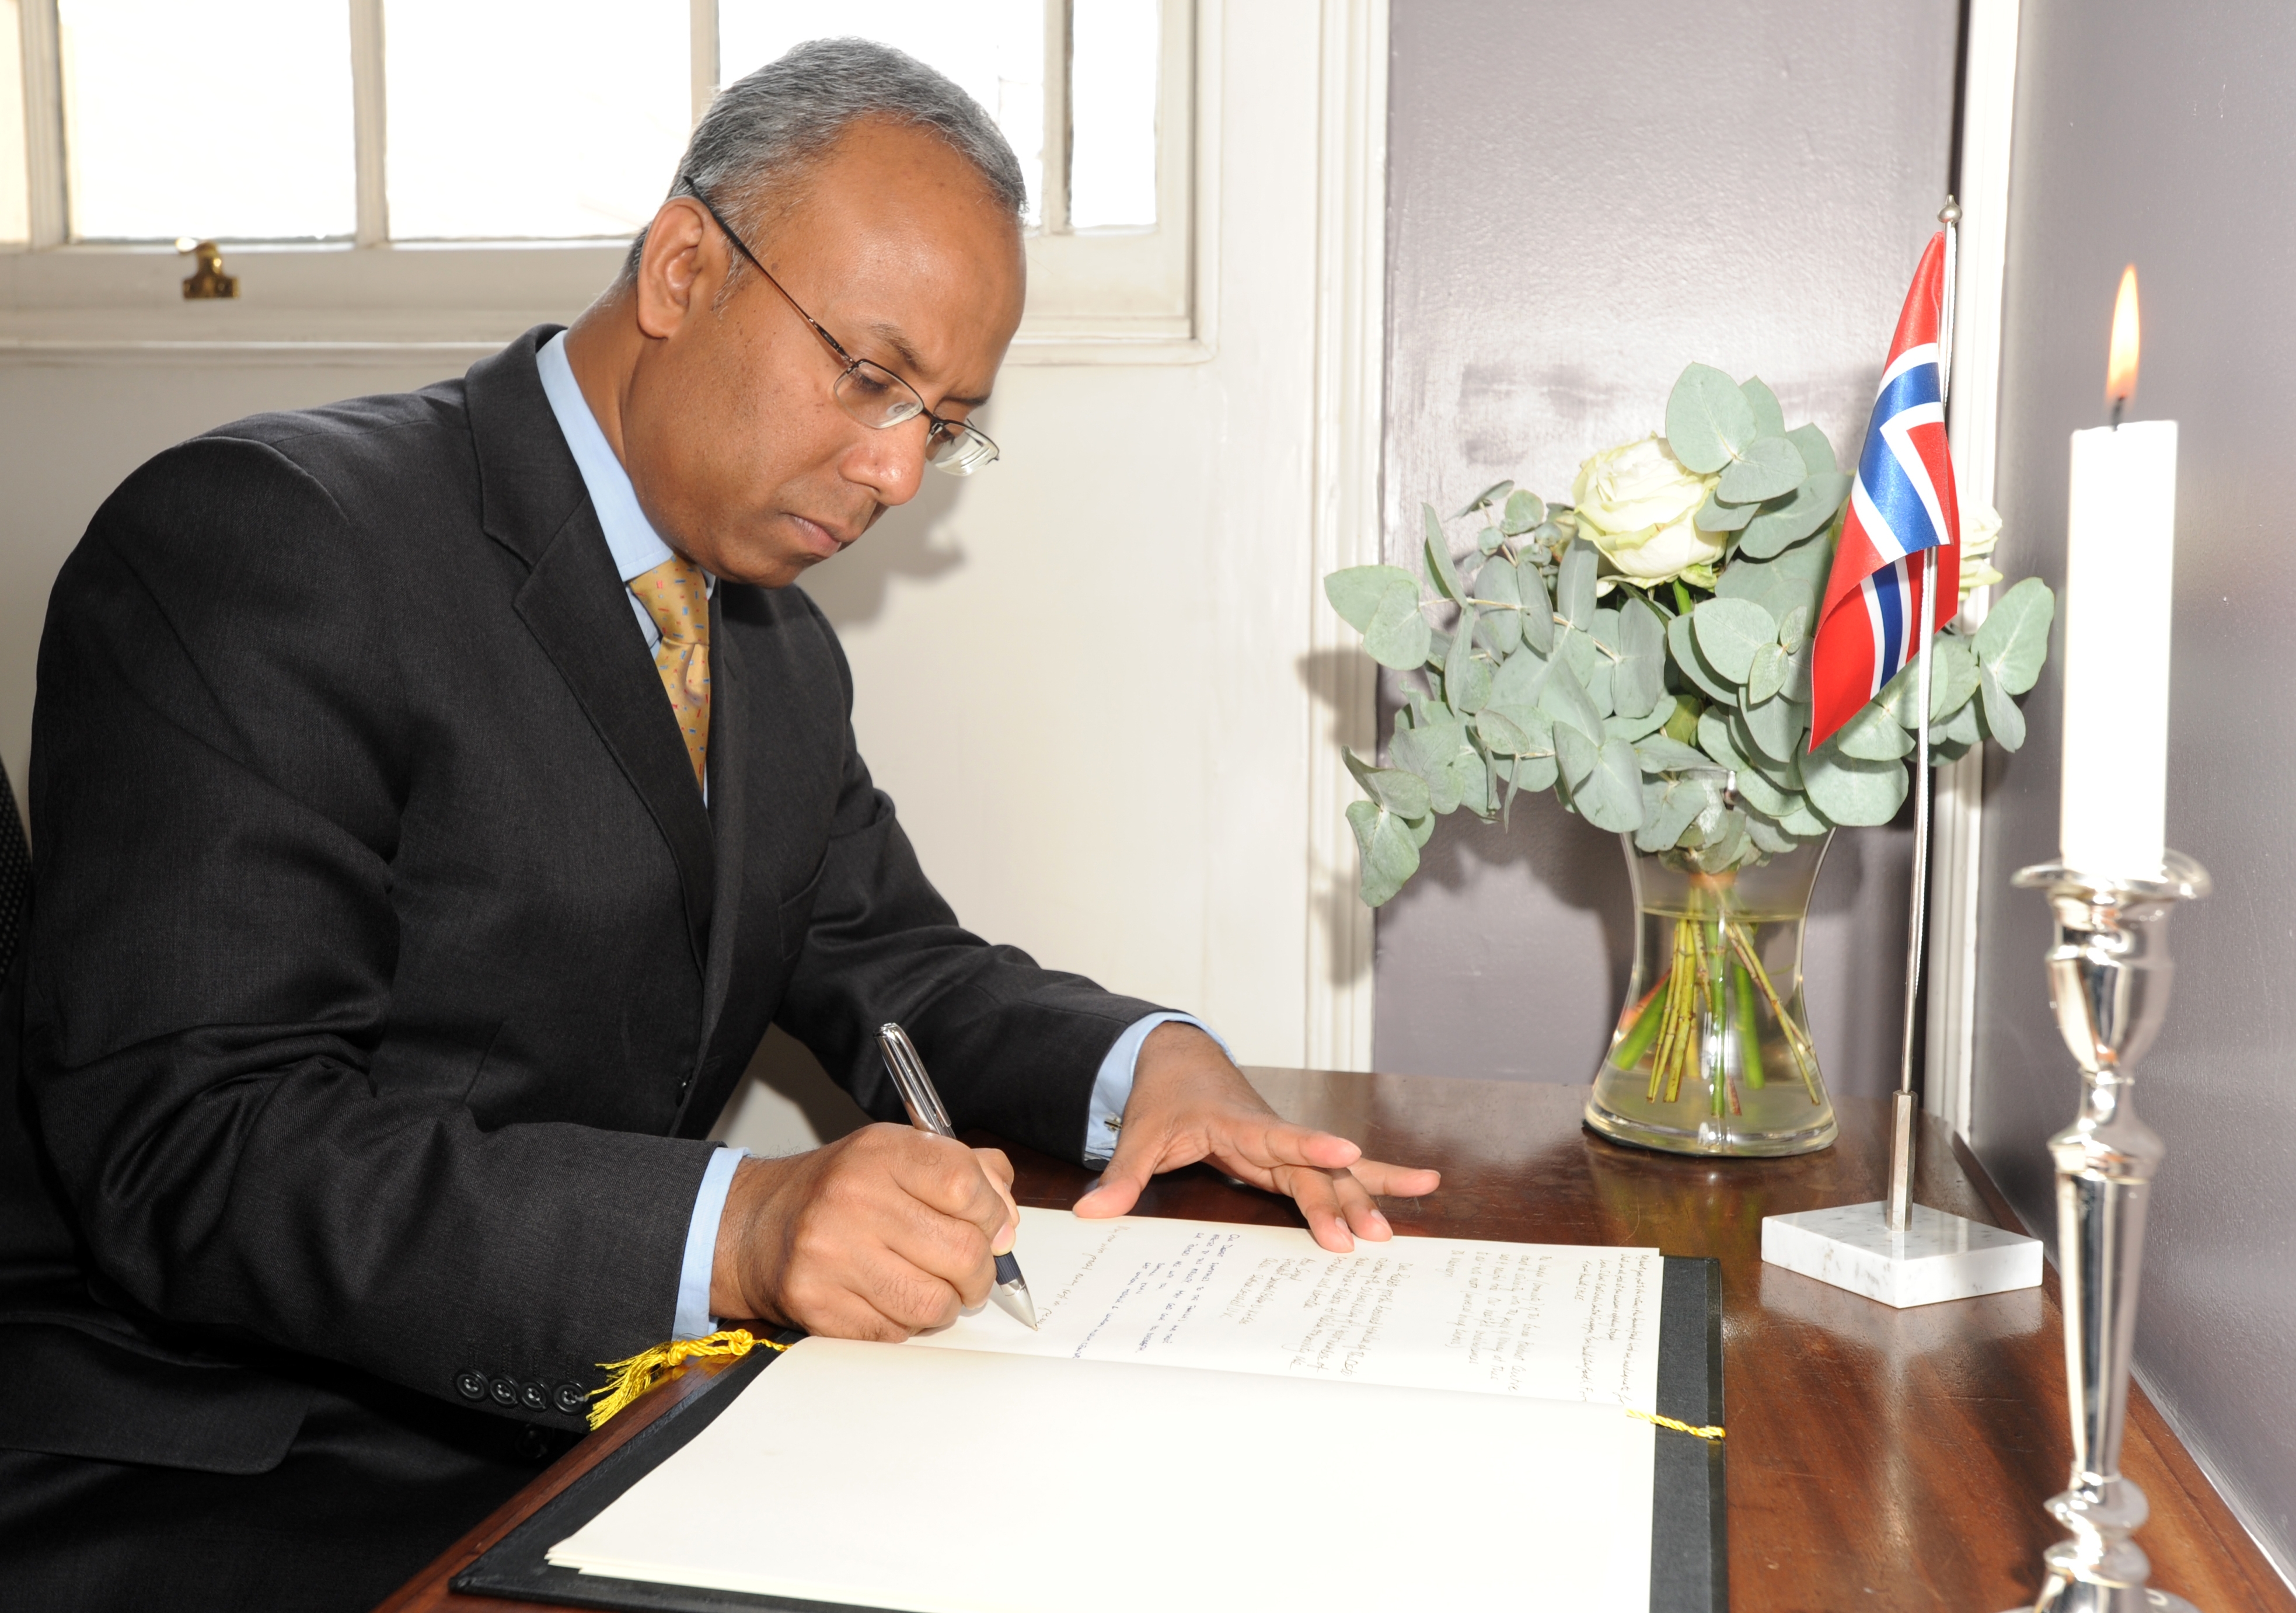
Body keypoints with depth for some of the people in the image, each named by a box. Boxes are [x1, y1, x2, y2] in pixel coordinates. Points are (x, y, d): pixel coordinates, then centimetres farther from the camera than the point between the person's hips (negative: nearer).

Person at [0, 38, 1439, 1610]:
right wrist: (729, 1227, -34)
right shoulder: (256, 540, -16)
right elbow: (195, 1152, -22)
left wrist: (1142, 1062, -6)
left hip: (591, 1420, 7)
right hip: (224, 1484, -7)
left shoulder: (782, 643, 11)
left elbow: (890, 964, 16)